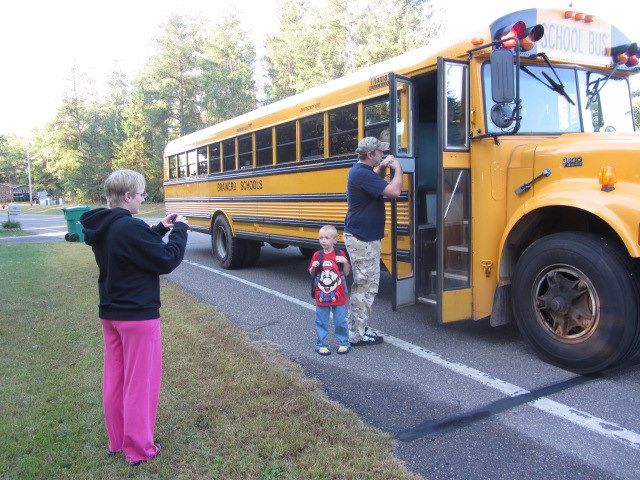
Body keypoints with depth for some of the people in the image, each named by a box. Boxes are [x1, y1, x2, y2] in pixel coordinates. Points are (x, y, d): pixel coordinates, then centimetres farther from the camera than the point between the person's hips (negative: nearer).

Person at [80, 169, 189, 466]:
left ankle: (117, 441, 33)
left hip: (109, 314, 9)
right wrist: (180, 230, -6)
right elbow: (167, 261, -18)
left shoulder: (102, 227, 4)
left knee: (114, 379, 18)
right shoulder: (130, 227, -23)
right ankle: (138, 449, 18)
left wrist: (161, 229, 9)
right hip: (138, 317, -9)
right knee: (141, 382, 5)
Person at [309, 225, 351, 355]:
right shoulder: (317, 255, 1)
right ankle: (321, 344, 21)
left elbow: (346, 273, -1)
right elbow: (312, 274, 7)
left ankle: (344, 343, 23)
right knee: (321, 322, 9)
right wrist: (313, 267, -13)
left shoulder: (340, 255, -3)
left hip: (338, 296, -1)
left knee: (340, 321, 8)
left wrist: (345, 262, -18)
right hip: (321, 296, 1)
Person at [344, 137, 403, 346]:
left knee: (363, 284, 17)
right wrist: (397, 168, -12)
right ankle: (357, 335, 6)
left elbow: (374, 180, 32)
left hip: (362, 237, 11)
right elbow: (394, 191, -28)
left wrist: (382, 168, 12)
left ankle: (358, 326, 27)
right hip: (362, 240, -11)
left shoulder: (361, 170, 10)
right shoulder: (361, 174, -22)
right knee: (365, 285, -3)